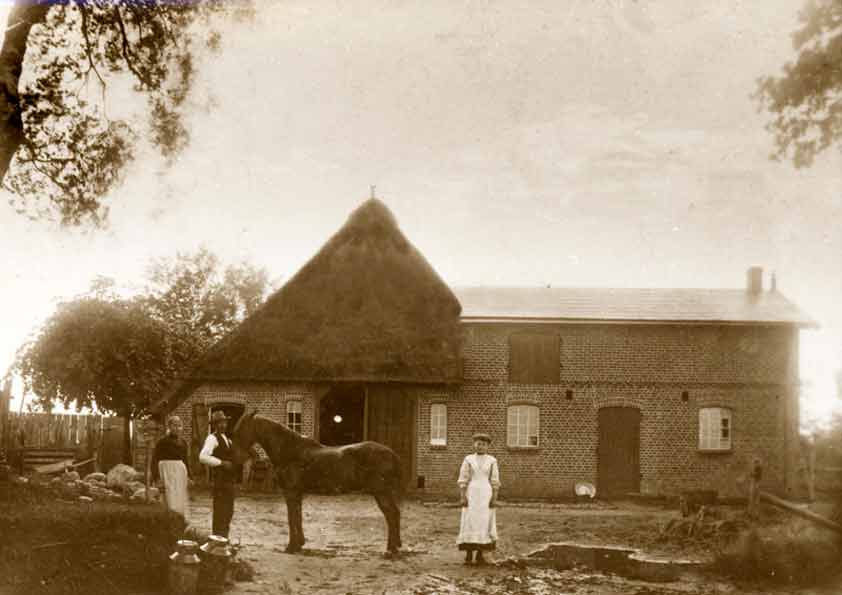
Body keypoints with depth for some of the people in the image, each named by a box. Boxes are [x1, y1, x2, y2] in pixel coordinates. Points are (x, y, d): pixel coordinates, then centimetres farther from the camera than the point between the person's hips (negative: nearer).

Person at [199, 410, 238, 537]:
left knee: (228, 511, 14)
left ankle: (223, 539, 23)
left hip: (229, 479, 9)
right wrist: (221, 463, -24)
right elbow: (203, 457, -24)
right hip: (220, 480, -9)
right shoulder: (212, 438, -10)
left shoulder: (226, 439, 19)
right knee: (220, 511, -8)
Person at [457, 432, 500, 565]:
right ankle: (468, 554, 1)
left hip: (486, 495, 1)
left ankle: (479, 554, 7)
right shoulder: (468, 459, 3)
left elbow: (495, 481, 2)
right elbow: (462, 480, 0)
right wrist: (462, 497, -10)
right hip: (471, 494, -1)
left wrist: (494, 498, -7)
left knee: (484, 523, -1)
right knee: (469, 523, -5)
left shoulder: (492, 461, 4)